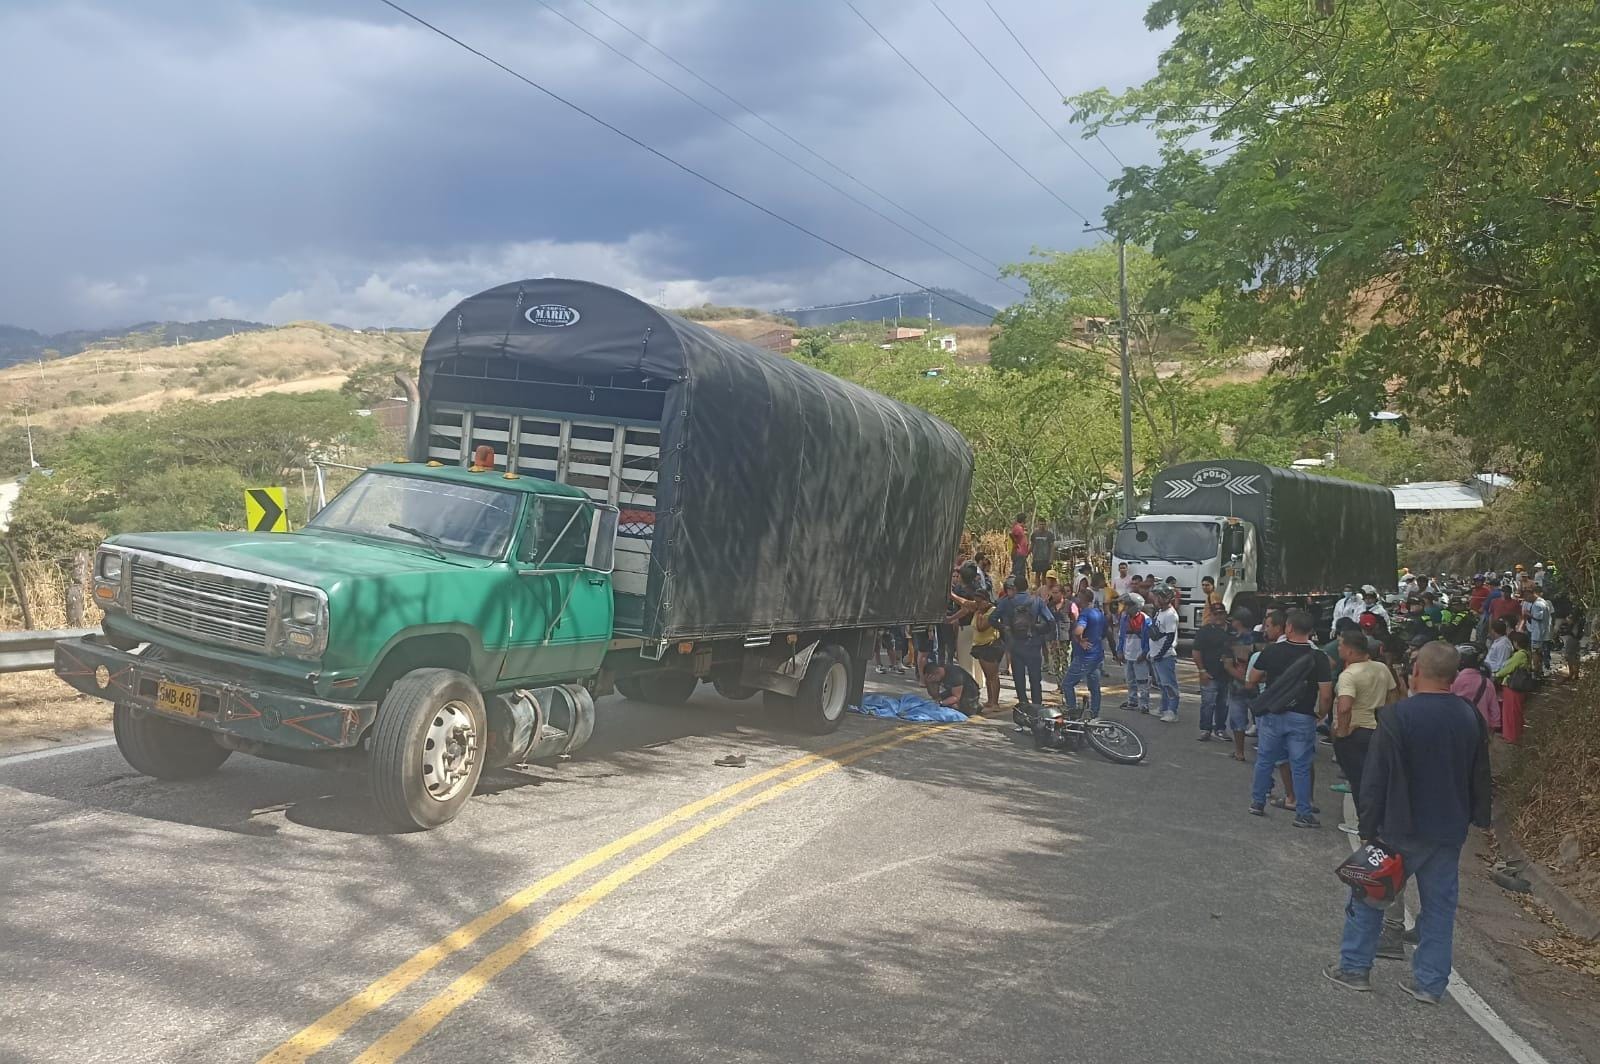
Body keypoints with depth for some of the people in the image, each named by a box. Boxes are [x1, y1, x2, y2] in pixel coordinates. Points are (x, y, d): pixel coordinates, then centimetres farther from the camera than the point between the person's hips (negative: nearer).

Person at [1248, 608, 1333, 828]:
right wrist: (1321, 714, 6)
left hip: (1272, 714, 2)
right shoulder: (1318, 658, -10)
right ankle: (1303, 814, 10)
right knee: (1300, 766, 5)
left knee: (1265, 760, 16)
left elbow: (1253, 678, 5)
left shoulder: (1271, 651, -6)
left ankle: (1257, 802, 25)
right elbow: (1326, 695, -12)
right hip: (1302, 718, -2)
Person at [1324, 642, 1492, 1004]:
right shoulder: (1471, 719, 1)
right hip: (1450, 831, 5)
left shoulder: (1398, 715, -16)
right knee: (1440, 905, 12)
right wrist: (1478, 818, 23)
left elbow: (1376, 779, -15)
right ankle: (1430, 983, 15)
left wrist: (1368, 829, -8)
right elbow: (1480, 780, 11)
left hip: (1401, 829, -4)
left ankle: (1355, 966, 16)